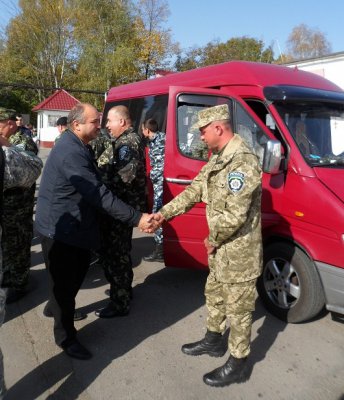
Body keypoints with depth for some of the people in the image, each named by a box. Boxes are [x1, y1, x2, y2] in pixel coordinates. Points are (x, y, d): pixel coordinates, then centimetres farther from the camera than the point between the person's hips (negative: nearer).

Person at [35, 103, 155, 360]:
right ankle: (66, 337, 23)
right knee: (64, 282, 4)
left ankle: (65, 309, 48)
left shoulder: (78, 147, 8)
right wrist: (136, 218, -30)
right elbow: (98, 194, -30)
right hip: (59, 229, -10)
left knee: (77, 271, 24)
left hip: (73, 226, 10)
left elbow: (94, 188, 13)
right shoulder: (70, 152, -26)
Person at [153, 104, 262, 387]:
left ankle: (238, 364, 26)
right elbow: (194, 190, 11)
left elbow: (234, 215, -29)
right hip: (221, 248, 10)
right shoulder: (219, 158, 7)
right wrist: (165, 213, 4)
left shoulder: (243, 161, -26)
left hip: (239, 251, -10)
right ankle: (214, 340, 46)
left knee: (237, 306, 7)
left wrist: (212, 240, -13)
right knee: (214, 294, 24)